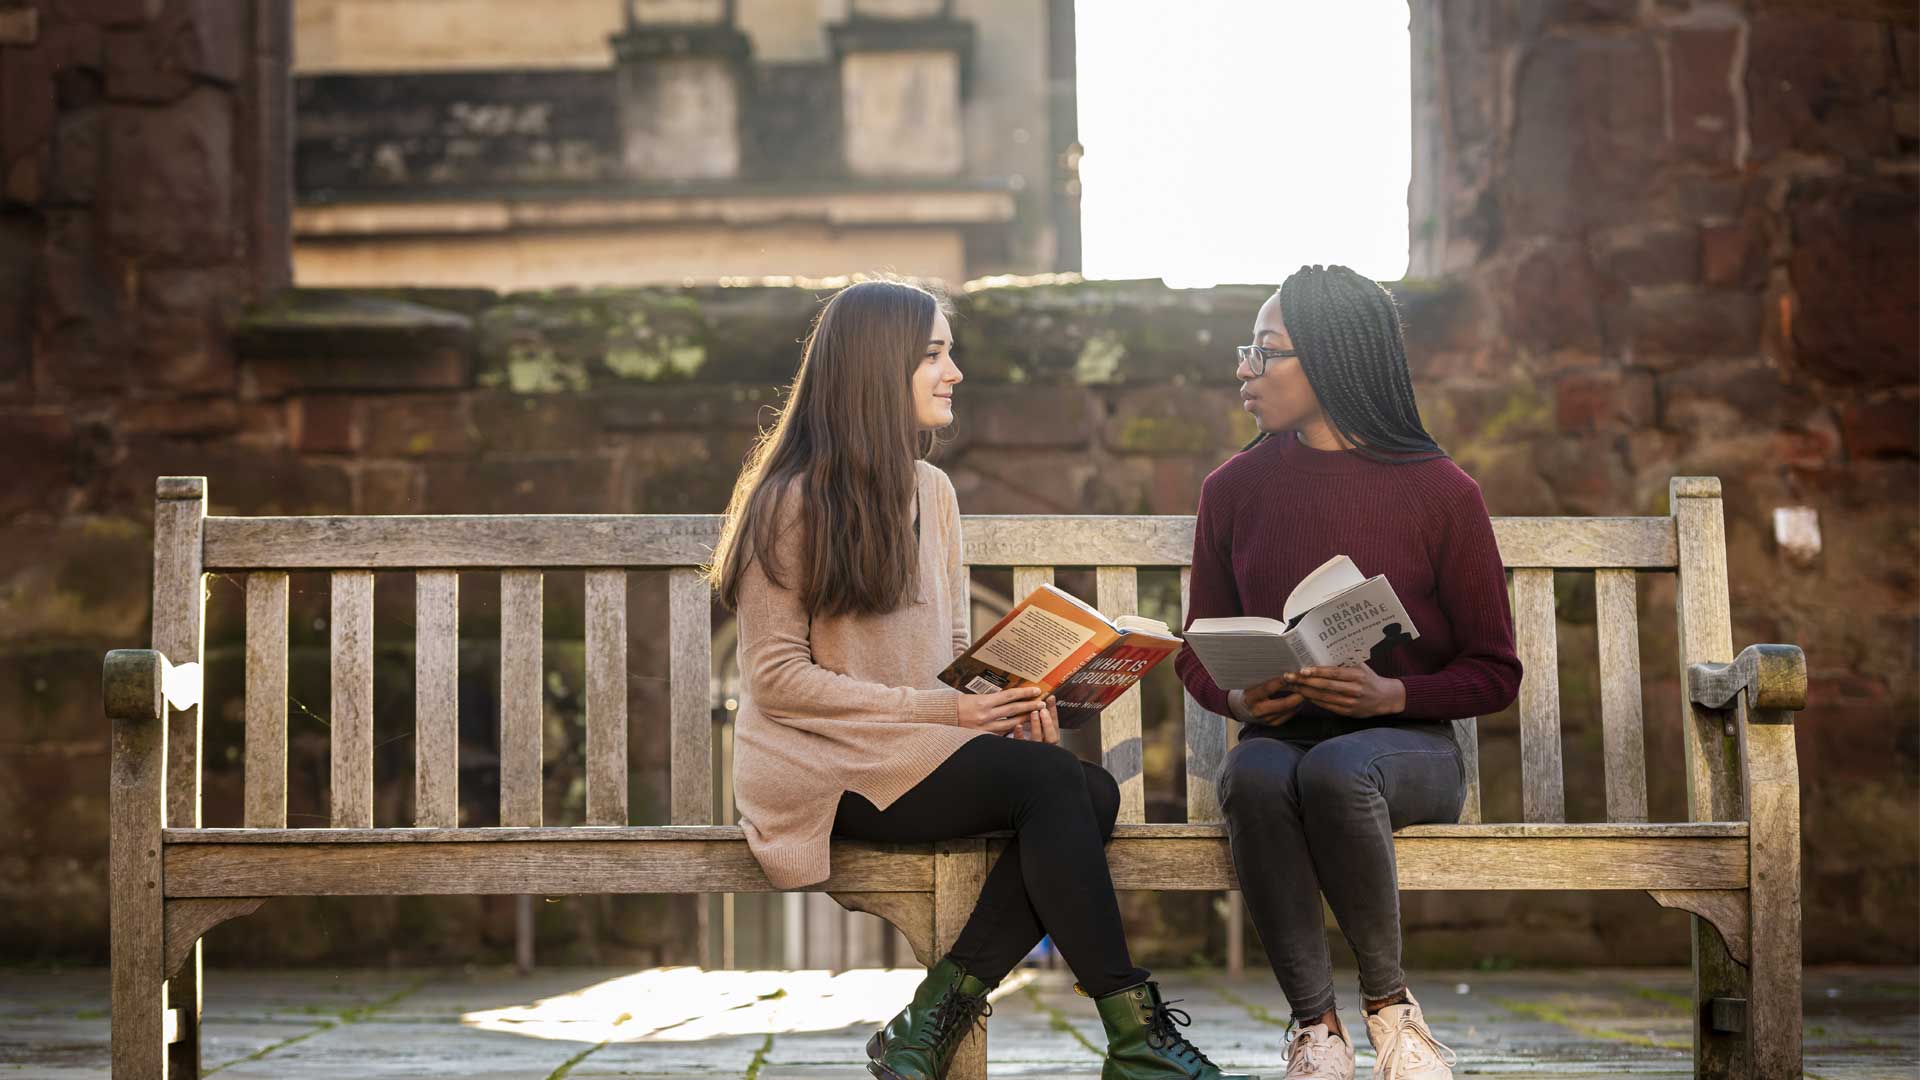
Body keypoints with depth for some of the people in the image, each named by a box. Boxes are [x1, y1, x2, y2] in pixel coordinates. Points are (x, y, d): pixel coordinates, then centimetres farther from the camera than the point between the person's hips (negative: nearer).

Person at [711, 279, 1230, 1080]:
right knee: (1052, 781, -27)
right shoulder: (792, 503, -9)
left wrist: (1007, 698, -6)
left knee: (1093, 793, -21)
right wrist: (943, 709, -20)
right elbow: (777, 678, -13)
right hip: (826, 768, -7)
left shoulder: (931, 491, 14)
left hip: (923, 748, 7)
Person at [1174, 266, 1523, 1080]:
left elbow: (1494, 672, 1)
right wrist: (1242, 697, -8)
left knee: (1336, 768, -38)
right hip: (1281, 736, 2)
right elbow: (1199, 654, 15)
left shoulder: (1441, 492, -2)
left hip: (1406, 744, -2)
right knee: (1255, 774, -35)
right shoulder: (1234, 489, 7)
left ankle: (1388, 999, -14)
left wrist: (1389, 694, -16)